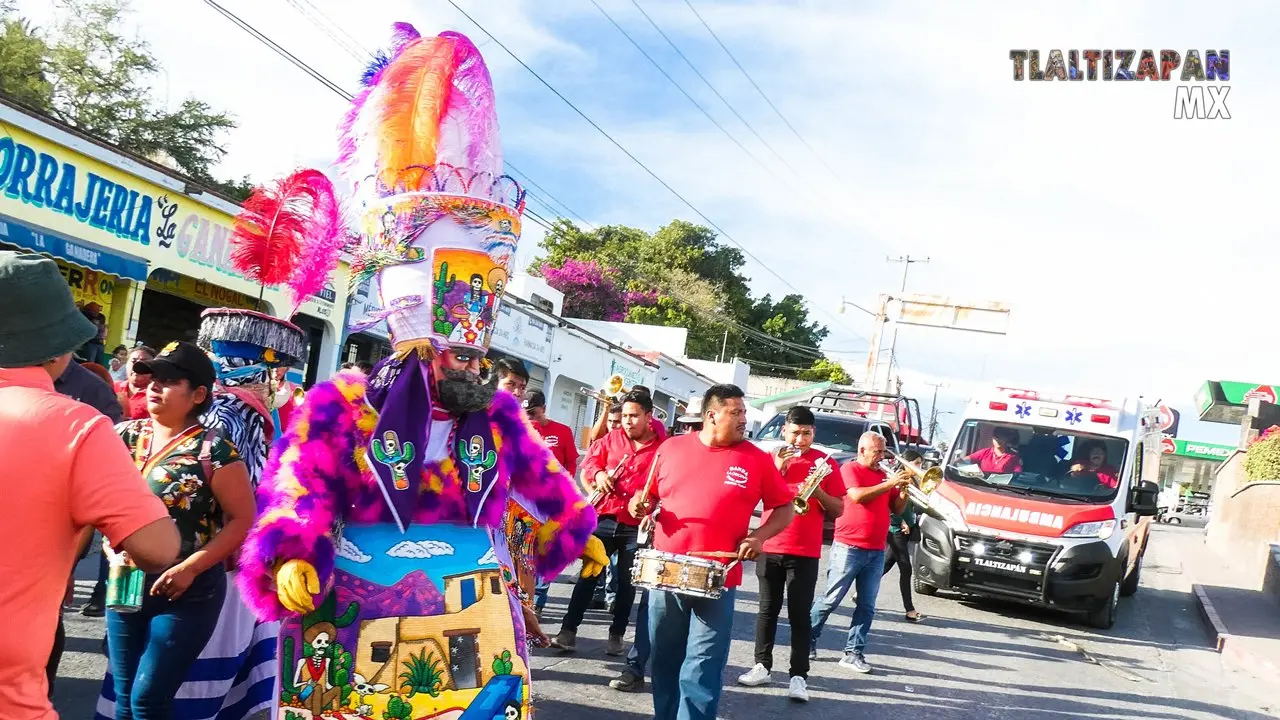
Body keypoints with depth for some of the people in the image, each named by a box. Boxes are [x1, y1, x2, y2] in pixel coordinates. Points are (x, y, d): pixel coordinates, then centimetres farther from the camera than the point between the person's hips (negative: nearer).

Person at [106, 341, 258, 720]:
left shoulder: (213, 450, -12)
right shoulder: (125, 435, 3)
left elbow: (243, 519, -12)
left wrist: (189, 568, -17)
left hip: (187, 592, -5)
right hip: (125, 584, 5)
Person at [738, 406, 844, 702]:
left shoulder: (825, 463, 2)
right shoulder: (770, 458, 5)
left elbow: (838, 510, 3)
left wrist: (819, 492, -16)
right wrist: (778, 467, -14)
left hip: (805, 552, -2)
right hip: (770, 547, 2)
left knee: (800, 614, -3)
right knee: (767, 609, 10)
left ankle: (799, 676, -1)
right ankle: (762, 666, 19)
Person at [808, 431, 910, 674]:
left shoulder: (883, 474, 16)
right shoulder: (850, 469, -3)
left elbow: (896, 508, 16)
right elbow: (857, 496, -21)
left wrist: (903, 490, -2)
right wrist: (889, 484, -19)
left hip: (876, 551, 6)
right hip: (849, 547, -6)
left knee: (867, 606, 3)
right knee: (831, 599, 0)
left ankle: (854, 653, 8)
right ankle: (808, 642, 14)